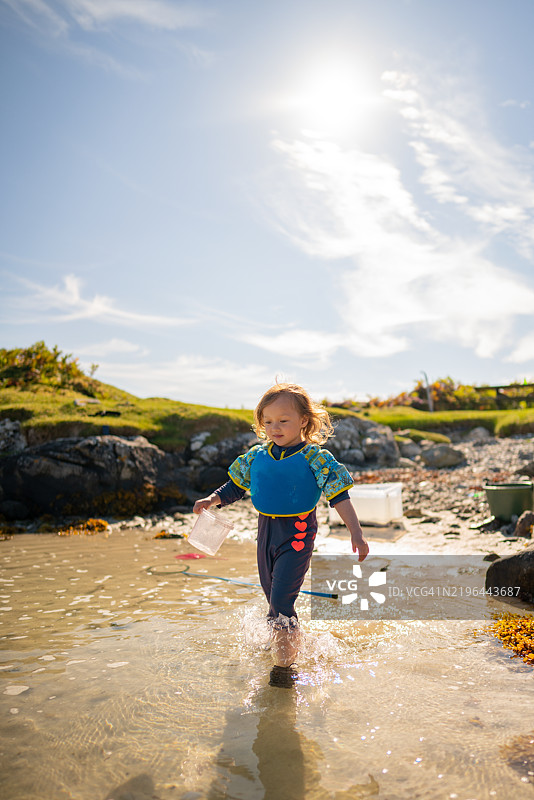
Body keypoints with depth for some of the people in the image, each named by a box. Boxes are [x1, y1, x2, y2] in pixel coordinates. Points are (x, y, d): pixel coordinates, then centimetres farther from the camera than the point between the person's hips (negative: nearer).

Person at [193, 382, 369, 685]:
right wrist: (212, 500, -2)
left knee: (281, 600, -12)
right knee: (273, 598, 19)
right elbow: (236, 487, 14)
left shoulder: (315, 458, -12)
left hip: (298, 534, -6)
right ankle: (278, 644, 43)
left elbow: (339, 497, -13)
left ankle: (284, 665, 4)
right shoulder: (257, 456, 2)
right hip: (266, 531, 6)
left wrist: (357, 534, -18)